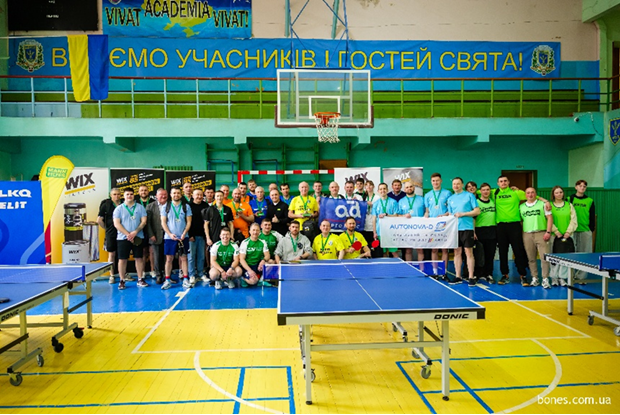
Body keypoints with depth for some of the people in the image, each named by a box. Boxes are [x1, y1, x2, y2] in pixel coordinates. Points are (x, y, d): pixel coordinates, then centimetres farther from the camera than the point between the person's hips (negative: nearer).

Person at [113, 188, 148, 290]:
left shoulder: (140, 207, 6)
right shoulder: (119, 208, 3)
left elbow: (144, 221, -1)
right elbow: (116, 224, -5)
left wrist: (135, 232, -14)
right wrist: (128, 234, -14)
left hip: (138, 238, 1)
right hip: (123, 238, -1)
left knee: (139, 258, 5)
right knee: (122, 259, 2)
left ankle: (140, 279, 13)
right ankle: (122, 281, 10)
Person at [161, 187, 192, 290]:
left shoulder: (186, 207, 4)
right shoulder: (165, 207, 5)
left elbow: (189, 222, 1)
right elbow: (163, 222, 2)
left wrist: (184, 234, -11)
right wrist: (170, 234, -11)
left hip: (183, 237, 0)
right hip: (169, 237, 0)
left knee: (183, 258, 3)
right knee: (169, 259, 2)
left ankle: (185, 280, 7)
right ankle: (167, 281, 8)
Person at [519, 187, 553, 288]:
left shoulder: (542, 204, 6)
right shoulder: (521, 207, 13)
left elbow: (550, 217, 2)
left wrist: (548, 232, -8)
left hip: (541, 233, -2)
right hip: (527, 234, 3)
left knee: (544, 257, -9)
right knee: (531, 258, 6)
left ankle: (545, 279, -3)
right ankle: (534, 278, 15)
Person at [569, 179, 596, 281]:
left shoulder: (590, 201, 8)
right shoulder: (569, 199, 5)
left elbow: (592, 217, 9)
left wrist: (592, 229, 3)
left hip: (586, 231, 1)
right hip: (572, 231, -1)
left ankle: (581, 276, 7)